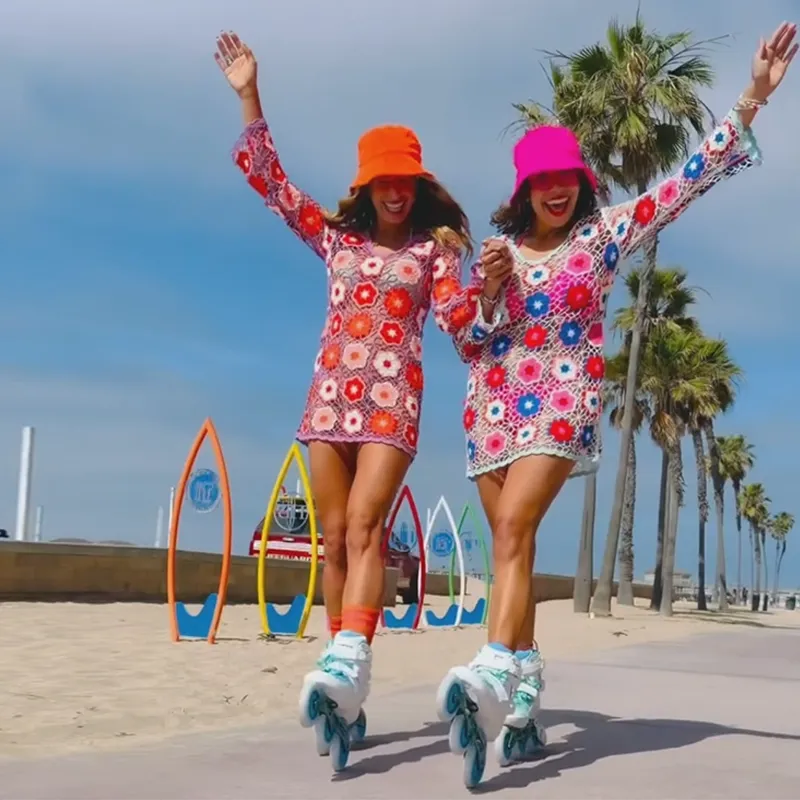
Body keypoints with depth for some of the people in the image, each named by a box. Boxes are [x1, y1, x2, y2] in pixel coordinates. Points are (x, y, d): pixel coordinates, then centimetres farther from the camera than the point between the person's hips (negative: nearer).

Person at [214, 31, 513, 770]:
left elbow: (461, 322, -1)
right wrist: (249, 97, 11)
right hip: (331, 395, 4)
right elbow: (268, 179, 16)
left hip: (392, 399, -3)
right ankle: (347, 690, 7)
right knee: (335, 539, 1)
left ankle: (346, 669, -31)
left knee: (364, 527, -20)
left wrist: (489, 286, -21)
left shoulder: (433, 249, 7)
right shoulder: (336, 237, 15)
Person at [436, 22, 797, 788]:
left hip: (562, 401, -4)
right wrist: (485, 293, -9)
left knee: (514, 530, -24)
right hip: (494, 407, 4)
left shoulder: (604, 234, 3)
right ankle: (522, 696, 10)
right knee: (511, 544, 3)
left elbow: (689, 179, 0)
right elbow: (465, 342, 11)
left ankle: (491, 683, -36)